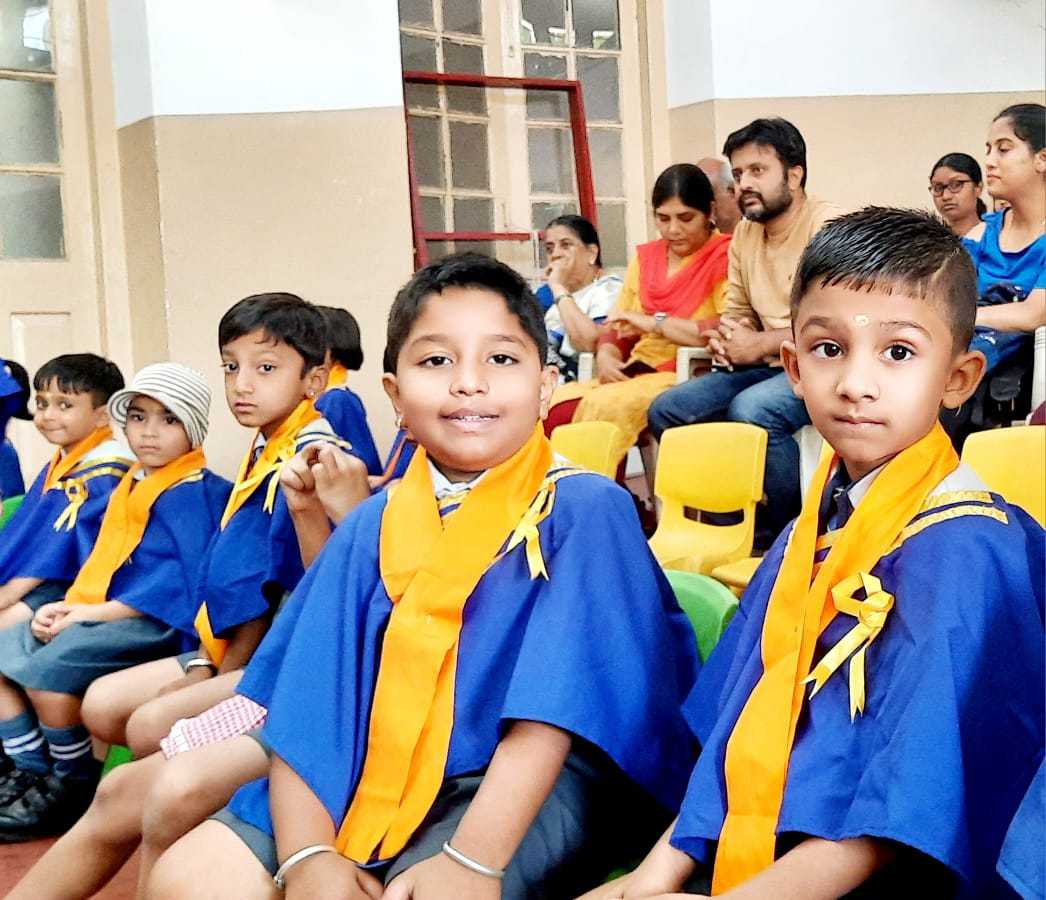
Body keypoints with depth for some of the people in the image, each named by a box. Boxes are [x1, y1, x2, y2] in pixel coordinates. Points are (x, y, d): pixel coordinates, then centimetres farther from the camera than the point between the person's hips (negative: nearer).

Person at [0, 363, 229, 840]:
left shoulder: (195, 492, -10)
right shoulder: (127, 486, 18)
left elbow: (184, 579, -20)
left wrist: (94, 614, -20)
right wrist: (68, 605, -1)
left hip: (155, 622, -9)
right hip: (98, 614, 10)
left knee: (48, 669, -28)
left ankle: (76, 786, -7)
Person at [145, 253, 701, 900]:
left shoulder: (585, 510, -8)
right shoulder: (373, 525, 7)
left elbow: (553, 701, -15)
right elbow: (307, 696, 0)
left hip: (529, 784, -5)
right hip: (372, 773, 5)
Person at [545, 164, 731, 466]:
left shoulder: (724, 255, -1)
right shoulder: (645, 256, 20)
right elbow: (617, 327, 20)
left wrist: (656, 322, -14)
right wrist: (606, 356, -3)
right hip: (635, 373, 6)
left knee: (604, 405, -31)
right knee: (556, 405, -20)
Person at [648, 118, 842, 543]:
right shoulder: (744, 235, 14)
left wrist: (759, 345, -16)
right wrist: (725, 337, -1)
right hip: (769, 366, 8)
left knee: (752, 409, -35)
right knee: (666, 411, -5)